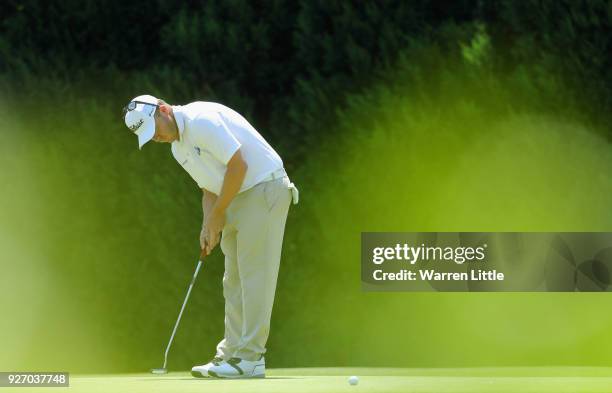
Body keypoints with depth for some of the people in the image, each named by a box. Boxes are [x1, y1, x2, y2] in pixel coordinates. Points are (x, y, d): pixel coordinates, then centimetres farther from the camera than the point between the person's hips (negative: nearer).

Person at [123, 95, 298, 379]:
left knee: (255, 276, -10)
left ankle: (251, 359, -10)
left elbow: (238, 165, -23)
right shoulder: (178, 148, 12)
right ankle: (231, 353, 14)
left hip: (264, 191, -10)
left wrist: (217, 214, -14)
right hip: (238, 198, 10)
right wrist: (209, 226, 1)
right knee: (234, 281, 11)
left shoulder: (202, 120, -19)